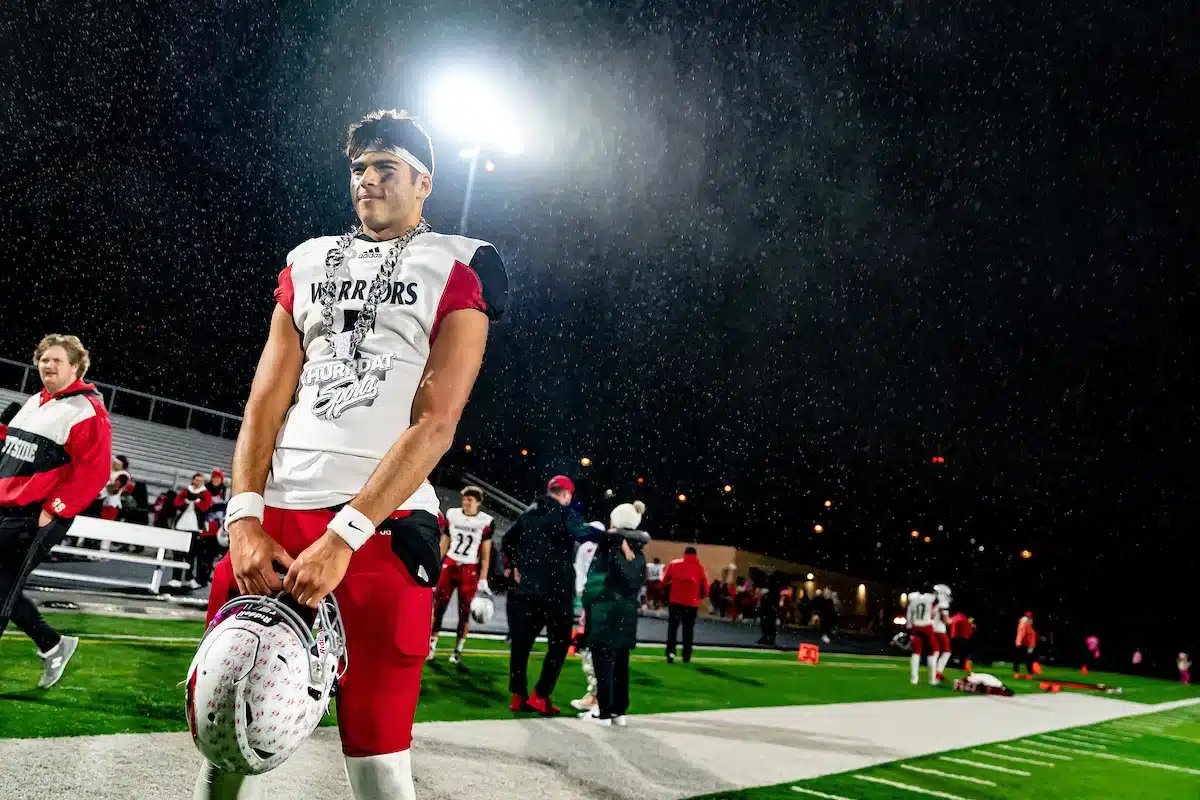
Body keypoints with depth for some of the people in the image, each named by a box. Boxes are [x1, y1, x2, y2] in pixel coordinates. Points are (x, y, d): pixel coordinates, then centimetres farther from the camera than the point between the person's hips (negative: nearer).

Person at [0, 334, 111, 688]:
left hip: (36, 518, -9)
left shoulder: (87, 411, -12)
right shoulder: (34, 402, 15)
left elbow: (94, 472, -19)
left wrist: (53, 511, -20)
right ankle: (52, 645, 28)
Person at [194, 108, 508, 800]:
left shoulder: (456, 268, 3)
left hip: (380, 525, -5)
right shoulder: (309, 262, 18)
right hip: (274, 516, 5)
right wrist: (245, 520, -4)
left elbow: (436, 425, -8)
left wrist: (343, 537, -16)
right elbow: (267, 400, 10)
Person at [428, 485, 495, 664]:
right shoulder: (452, 515, 2)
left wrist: (483, 579, -6)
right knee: (438, 607, 1)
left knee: (464, 612, 4)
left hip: (470, 570, -2)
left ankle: (458, 650, 17)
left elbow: (486, 554, -3)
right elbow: (444, 545, 9)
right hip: (449, 565, 2)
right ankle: (431, 646, 11)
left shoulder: (485, 521, -6)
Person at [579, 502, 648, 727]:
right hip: (627, 613, 6)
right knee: (620, 664, 10)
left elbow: (595, 579, -9)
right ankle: (619, 711, 15)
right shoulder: (638, 553, 9)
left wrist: (586, 605, -4)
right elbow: (635, 583, 6)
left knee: (603, 663, -1)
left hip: (605, 611, -6)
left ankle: (603, 712, 2)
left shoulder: (608, 545, -9)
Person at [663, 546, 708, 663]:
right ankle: (686, 656, 9)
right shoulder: (700, 567, 0)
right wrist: (699, 596, 20)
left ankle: (670, 654, -2)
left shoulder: (674, 564, 1)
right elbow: (705, 588, 2)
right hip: (692, 603, 0)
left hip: (675, 600, 0)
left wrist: (667, 594, 21)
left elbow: (664, 582, 3)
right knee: (688, 628, 10)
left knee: (672, 627, 8)